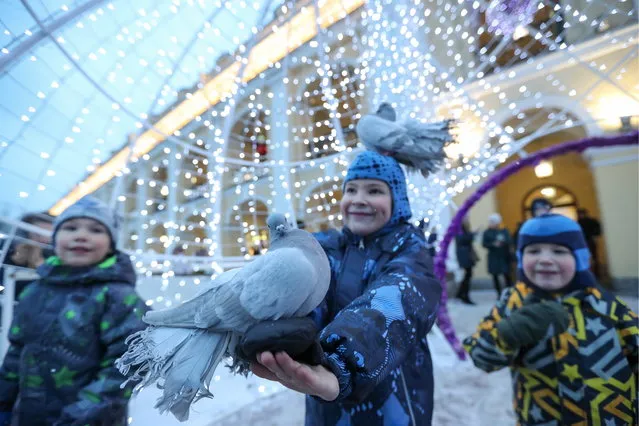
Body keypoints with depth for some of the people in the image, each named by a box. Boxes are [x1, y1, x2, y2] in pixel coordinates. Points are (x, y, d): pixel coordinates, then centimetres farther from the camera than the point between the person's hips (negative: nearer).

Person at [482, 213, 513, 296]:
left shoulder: (504, 231, 4)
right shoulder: (487, 232, 2)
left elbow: (509, 241, -6)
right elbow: (484, 244, -4)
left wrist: (503, 241, -25)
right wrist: (493, 244, -19)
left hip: (504, 257, 0)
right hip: (493, 258, 0)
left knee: (507, 275, -6)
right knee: (495, 276, 4)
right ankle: (499, 294, 16)